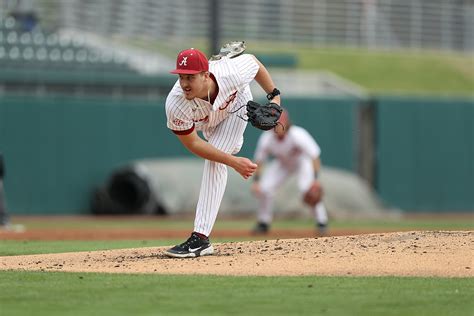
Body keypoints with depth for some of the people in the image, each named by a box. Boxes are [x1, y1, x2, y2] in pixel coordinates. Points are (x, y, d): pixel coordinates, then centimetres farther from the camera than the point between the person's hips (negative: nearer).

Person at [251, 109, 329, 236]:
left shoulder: (298, 135, -37)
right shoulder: (266, 139, -25)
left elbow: (314, 156, -36)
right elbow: (259, 161, -10)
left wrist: (315, 179, -45)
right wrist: (256, 181, -17)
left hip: (302, 160, -4)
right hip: (282, 164, 4)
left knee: (306, 186, -28)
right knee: (264, 187, -10)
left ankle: (321, 222, -13)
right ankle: (263, 223, 12)